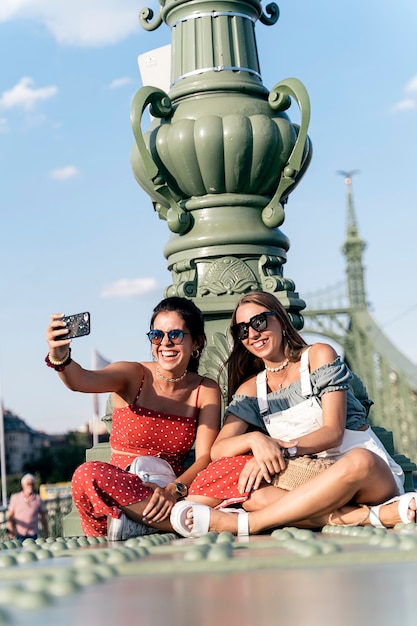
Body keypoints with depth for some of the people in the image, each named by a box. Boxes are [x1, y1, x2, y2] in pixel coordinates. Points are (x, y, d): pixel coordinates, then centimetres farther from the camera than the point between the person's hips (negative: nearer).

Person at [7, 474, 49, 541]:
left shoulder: (38, 499, 4)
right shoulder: (15, 498, 5)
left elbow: (43, 517, 9)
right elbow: (10, 516, 7)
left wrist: (46, 533, 8)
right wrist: (11, 531, -3)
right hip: (19, 534, 0)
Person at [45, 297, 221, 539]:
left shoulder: (206, 391, 6)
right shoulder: (133, 375, 0)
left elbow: (205, 456, -5)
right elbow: (80, 380, -21)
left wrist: (174, 490, -24)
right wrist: (60, 357, -44)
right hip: (118, 489, 0)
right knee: (88, 474, -35)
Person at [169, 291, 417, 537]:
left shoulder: (318, 356, 2)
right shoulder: (250, 389, 13)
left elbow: (333, 432, -7)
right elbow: (217, 450, 0)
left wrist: (283, 449, -24)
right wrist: (254, 439, -22)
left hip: (373, 471, -3)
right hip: (313, 481, 3)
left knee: (358, 462, -39)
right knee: (251, 493, -28)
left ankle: (240, 523, -36)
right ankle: (379, 514, -35)